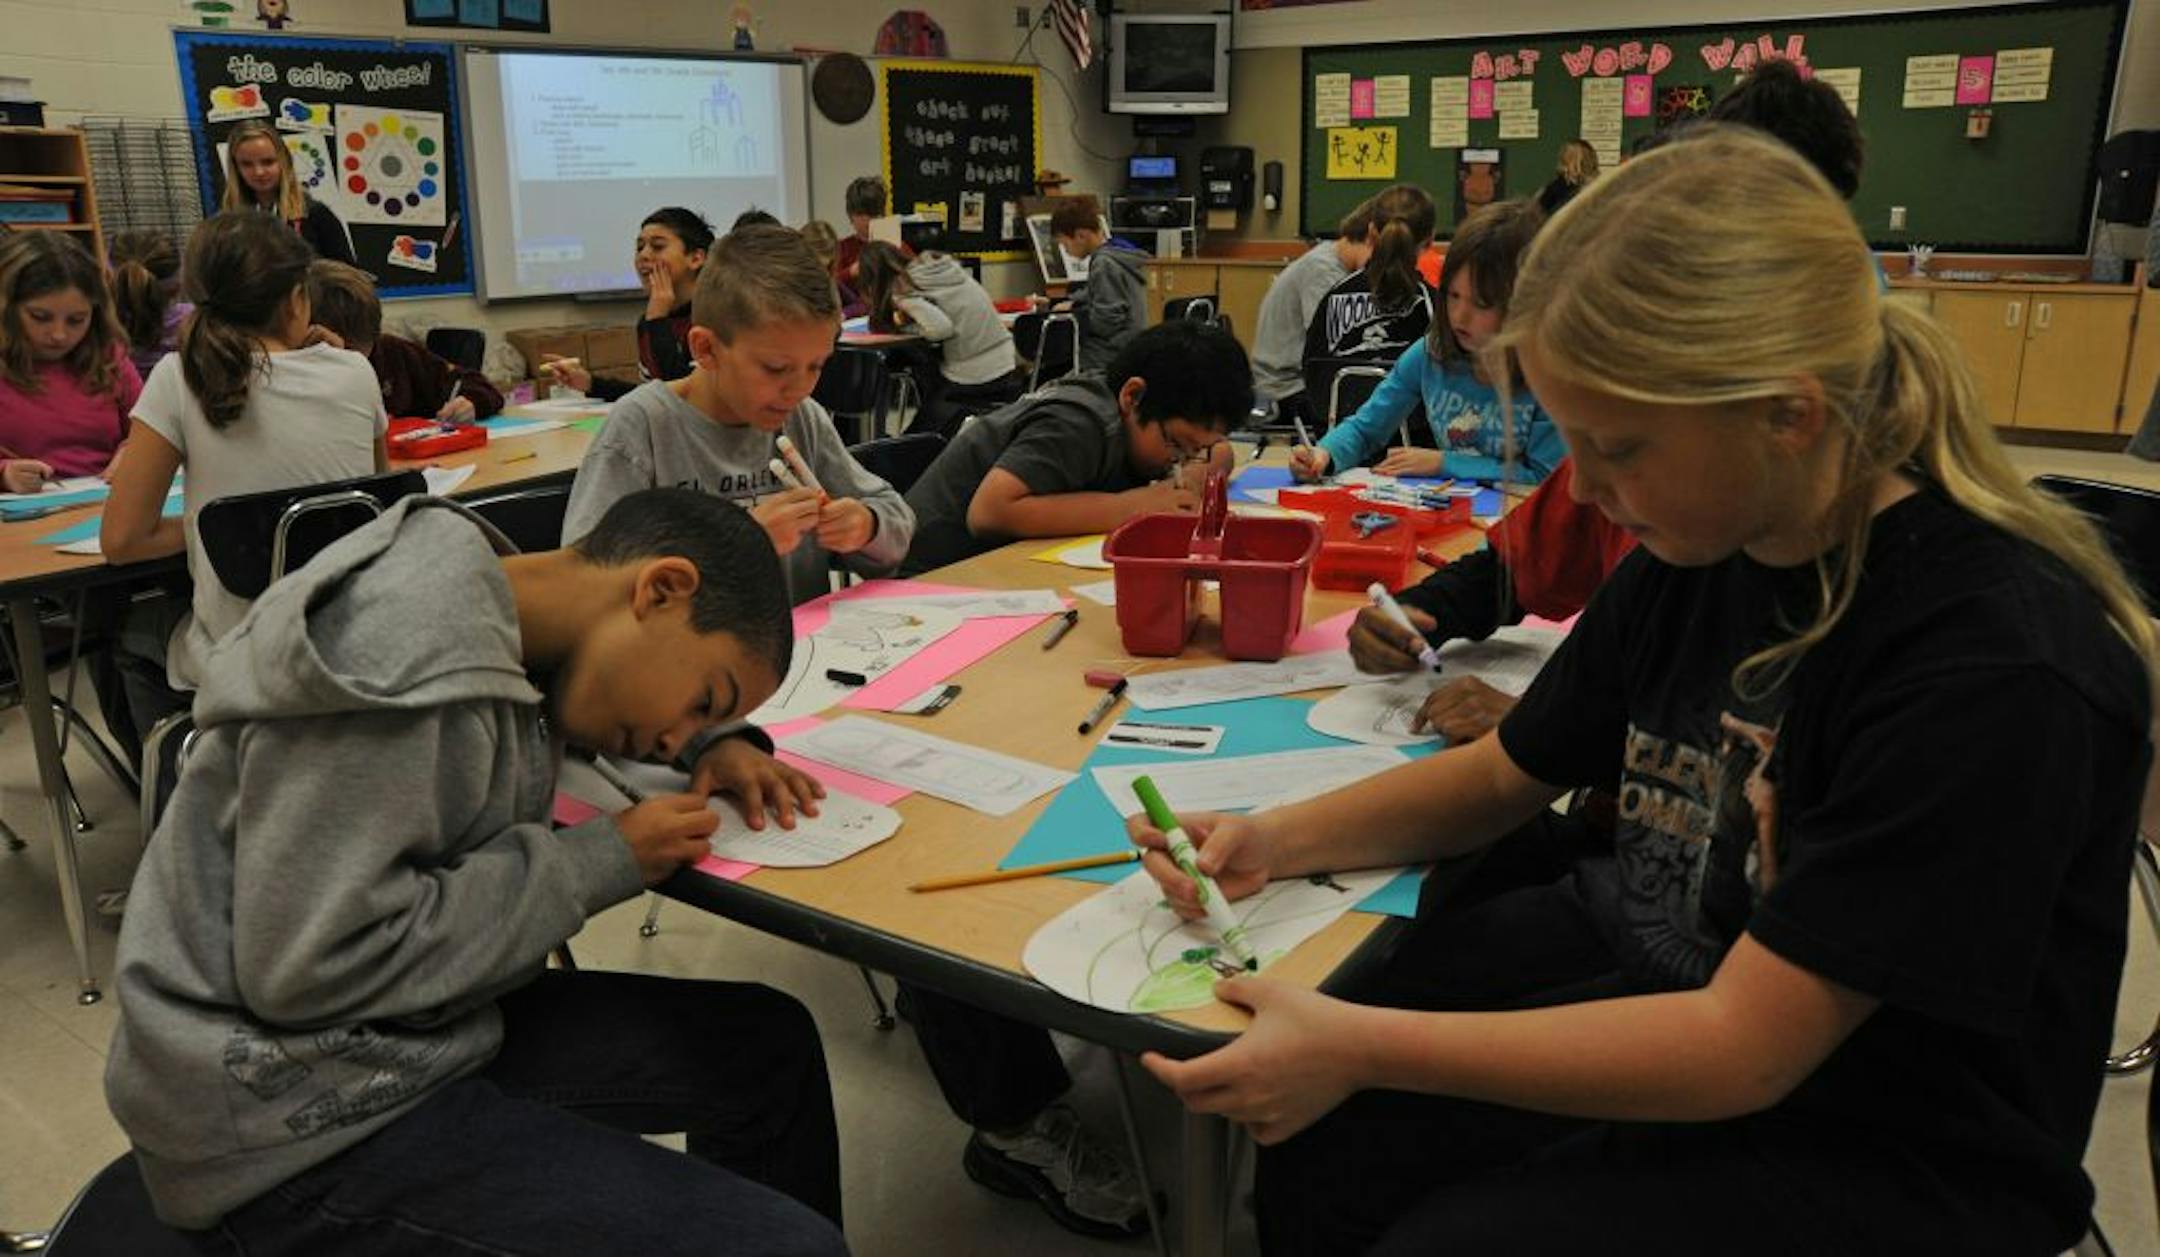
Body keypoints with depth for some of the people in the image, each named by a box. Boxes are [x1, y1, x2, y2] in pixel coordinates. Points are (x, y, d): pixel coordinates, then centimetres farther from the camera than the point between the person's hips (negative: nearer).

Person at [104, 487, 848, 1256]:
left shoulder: (493, 614, 3)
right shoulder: (398, 652, -25)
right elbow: (309, 966, -25)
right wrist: (604, 863, -17)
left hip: (414, 1030, 9)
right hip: (299, 1116, -9)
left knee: (772, 1048, 13)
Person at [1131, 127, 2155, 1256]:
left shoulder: (1997, 663, -27)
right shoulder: (1691, 555, -4)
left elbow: (1741, 1048, -26)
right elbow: (1503, 776, 8)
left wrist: (1360, 1047, -27)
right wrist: (1277, 841, -8)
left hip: (1879, 1154, -6)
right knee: (1319, 1136, -7)